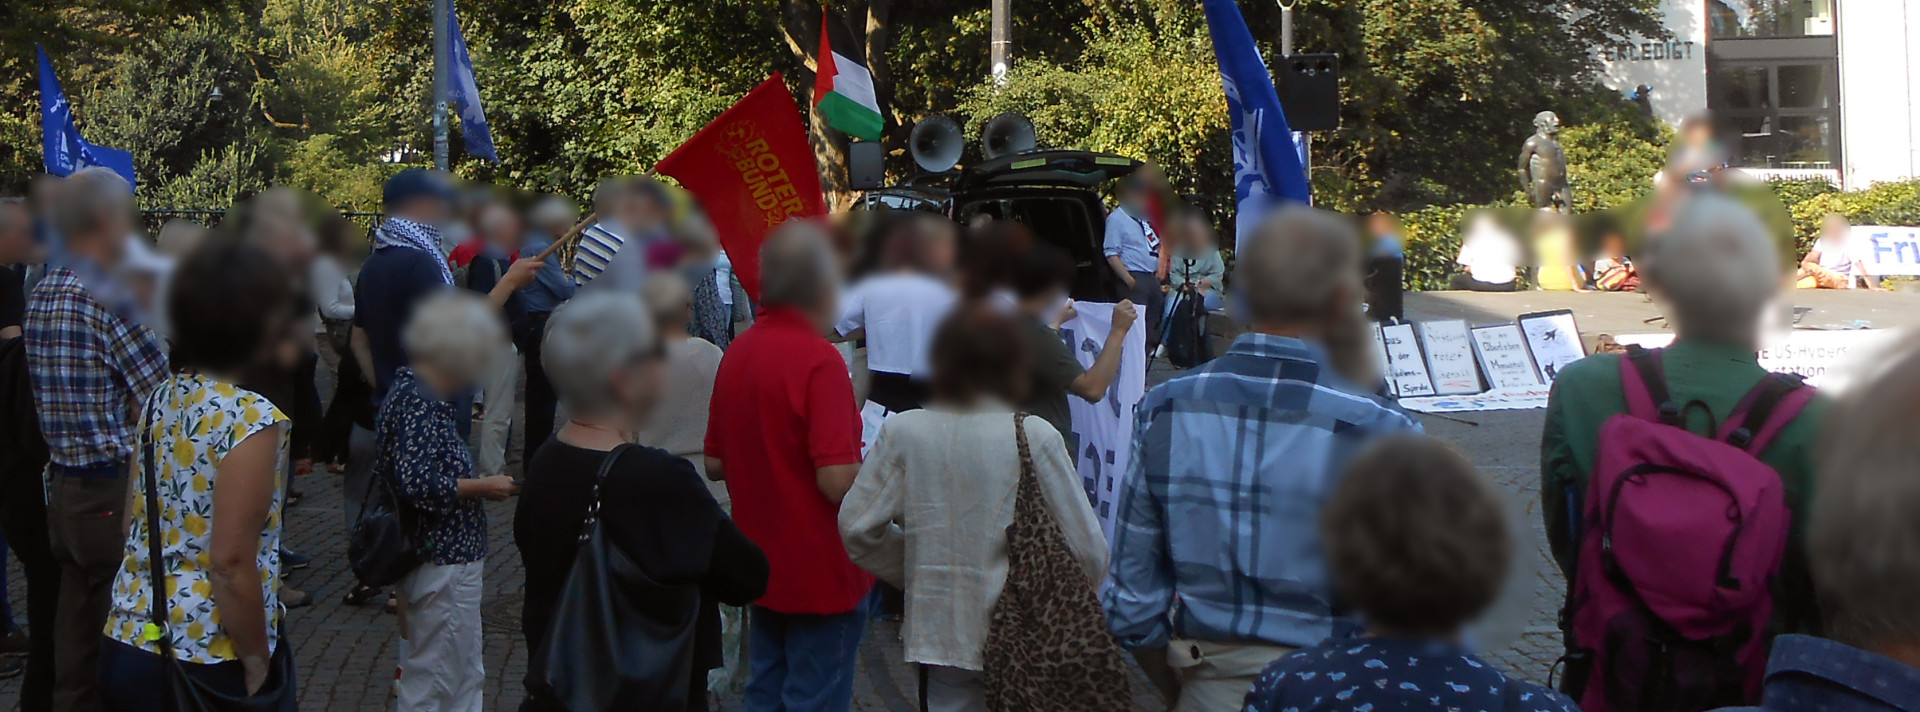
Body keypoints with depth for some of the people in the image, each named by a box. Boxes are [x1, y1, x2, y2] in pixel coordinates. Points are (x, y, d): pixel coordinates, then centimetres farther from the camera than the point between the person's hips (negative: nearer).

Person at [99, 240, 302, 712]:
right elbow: (231, 562, -20)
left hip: (127, 646, 7)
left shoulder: (158, 402, 5)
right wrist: (258, 664, -11)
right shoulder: (250, 419, -17)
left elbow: (134, 526, 11)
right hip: (206, 665, -7)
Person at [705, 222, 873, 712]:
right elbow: (839, 482, -27)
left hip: (763, 568, 8)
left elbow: (715, 464, 11)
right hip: (821, 574, -7)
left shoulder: (737, 353, 2)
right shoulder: (818, 360, -22)